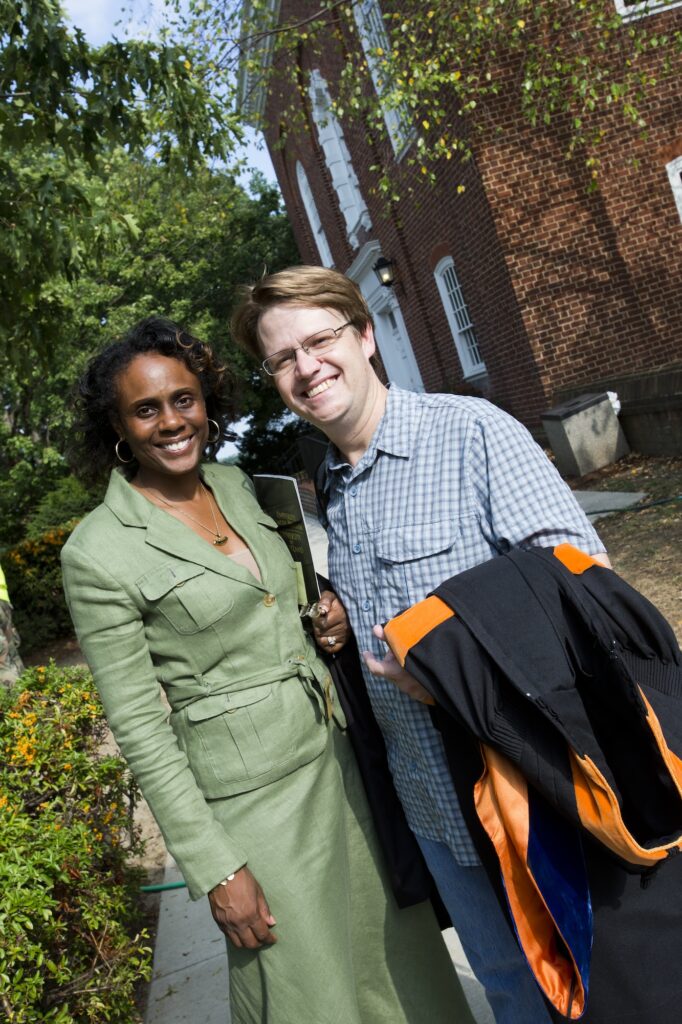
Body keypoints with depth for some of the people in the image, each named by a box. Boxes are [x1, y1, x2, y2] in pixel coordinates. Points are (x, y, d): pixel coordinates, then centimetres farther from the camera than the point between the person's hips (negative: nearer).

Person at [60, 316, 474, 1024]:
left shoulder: (235, 484, 4)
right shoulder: (98, 552, -15)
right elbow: (140, 730, -13)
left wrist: (332, 614, -3)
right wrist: (214, 870, -12)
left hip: (336, 756, 6)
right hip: (250, 800, -6)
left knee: (399, 966, 20)